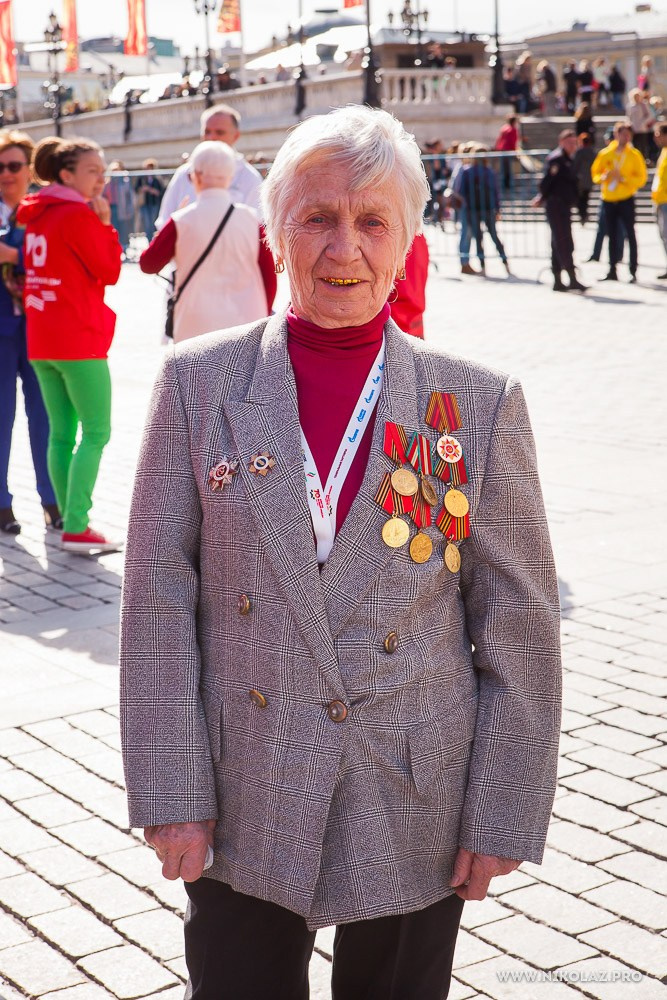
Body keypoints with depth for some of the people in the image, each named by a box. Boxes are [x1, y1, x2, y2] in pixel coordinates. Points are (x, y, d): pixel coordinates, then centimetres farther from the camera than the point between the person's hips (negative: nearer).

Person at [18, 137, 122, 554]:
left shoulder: (37, 214, 13)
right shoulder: (79, 215, -13)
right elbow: (110, 272, -10)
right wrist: (106, 224, -5)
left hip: (40, 339, 9)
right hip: (79, 339, -9)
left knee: (62, 432, 12)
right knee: (96, 432, -5)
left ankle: (70, 521, 15)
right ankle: (76, 528, -9)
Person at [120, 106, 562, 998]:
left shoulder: (480, 405, -6)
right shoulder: (200, 384, -4)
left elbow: (521, 629, -2)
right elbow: (159, 599, -3)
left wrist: (502, 814, -2)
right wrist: (170, 791, -5)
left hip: (417, 817, 0)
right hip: (241, 814, 0)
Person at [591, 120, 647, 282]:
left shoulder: (635, 155, -3)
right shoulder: (605, 154, 3)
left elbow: (641, 178, -5)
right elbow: (595, 173, 10)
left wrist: (623, 178, -18)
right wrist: (603, 177, -11)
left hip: (626, 200, -3)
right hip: (608, 200, 3)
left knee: (630, 234, -6)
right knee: (612, 236, 9)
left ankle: (633, 271, -4)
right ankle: (612, 270, 16)